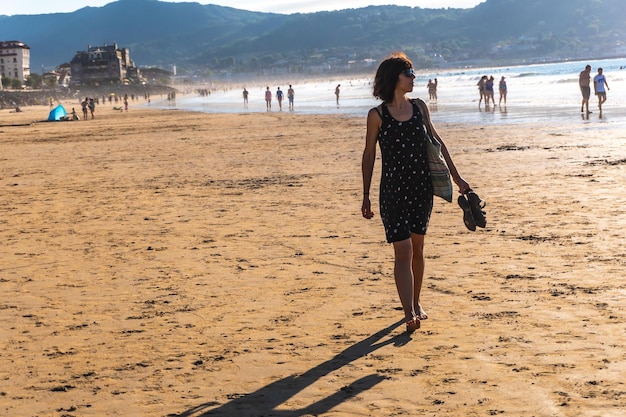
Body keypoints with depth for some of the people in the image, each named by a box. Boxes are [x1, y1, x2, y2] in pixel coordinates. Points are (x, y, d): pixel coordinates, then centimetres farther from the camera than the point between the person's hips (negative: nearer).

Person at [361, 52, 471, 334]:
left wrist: (456, 177, 14)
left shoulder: (419, 107, 6)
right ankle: (409, 314, -12)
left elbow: (437, 143, 14)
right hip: (393, 191, -4)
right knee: (403, 252, -10)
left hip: (422, 187, 4)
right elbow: (369, 156, 0)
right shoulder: (377, 115, -5)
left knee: (417, 250, 13)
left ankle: (416, 303, 27)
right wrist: (366, 196, 1)